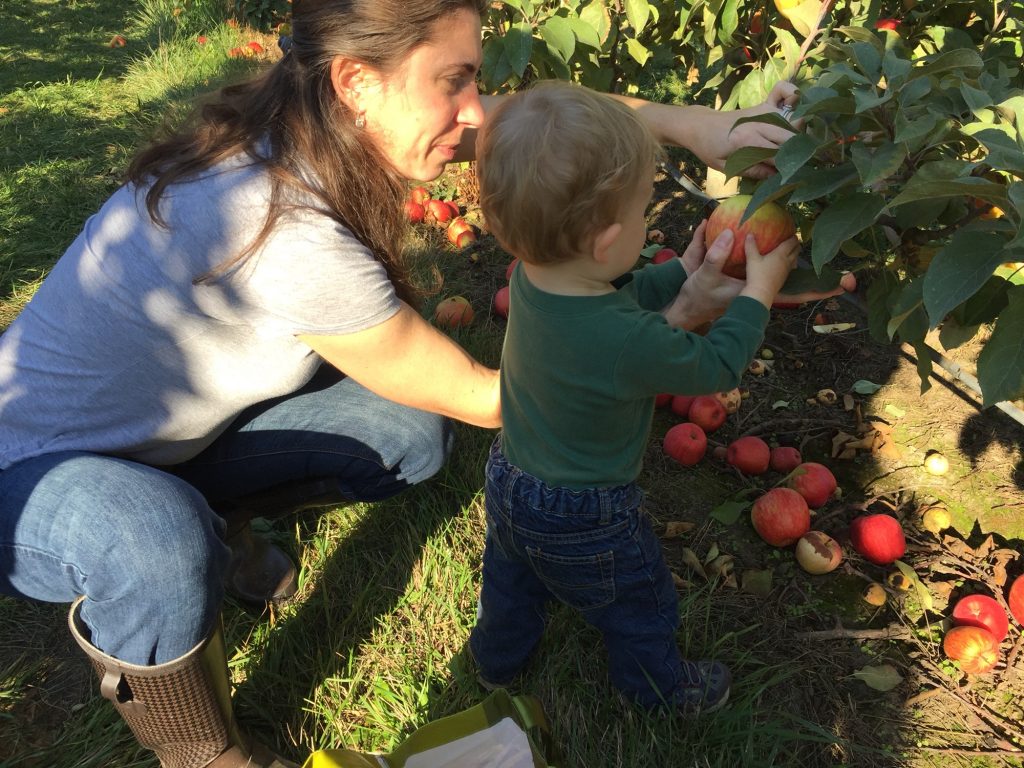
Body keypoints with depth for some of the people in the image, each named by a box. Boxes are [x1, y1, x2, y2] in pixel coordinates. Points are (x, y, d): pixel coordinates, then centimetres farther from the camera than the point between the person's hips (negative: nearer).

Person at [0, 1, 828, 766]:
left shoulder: (314, 126, -13)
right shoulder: (289, 233, -37)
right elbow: (485, 399, -26)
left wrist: (684, 120, -16)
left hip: (166, 439, 7)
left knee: (412, 437, -6)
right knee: (164, 544, -40)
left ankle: (207, 523, 14)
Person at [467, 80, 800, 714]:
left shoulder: (532, 276, -17)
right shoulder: (630, 344, -39)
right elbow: (718, 366, -20)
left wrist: (683, 273, 3)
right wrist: (759, 289, -8)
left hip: (508, 487, 7)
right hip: (585, 524, -6)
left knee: (512, 580, 34)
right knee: (641, 611, 25)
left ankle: (498, 660, 63)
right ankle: (661, 687, 55)